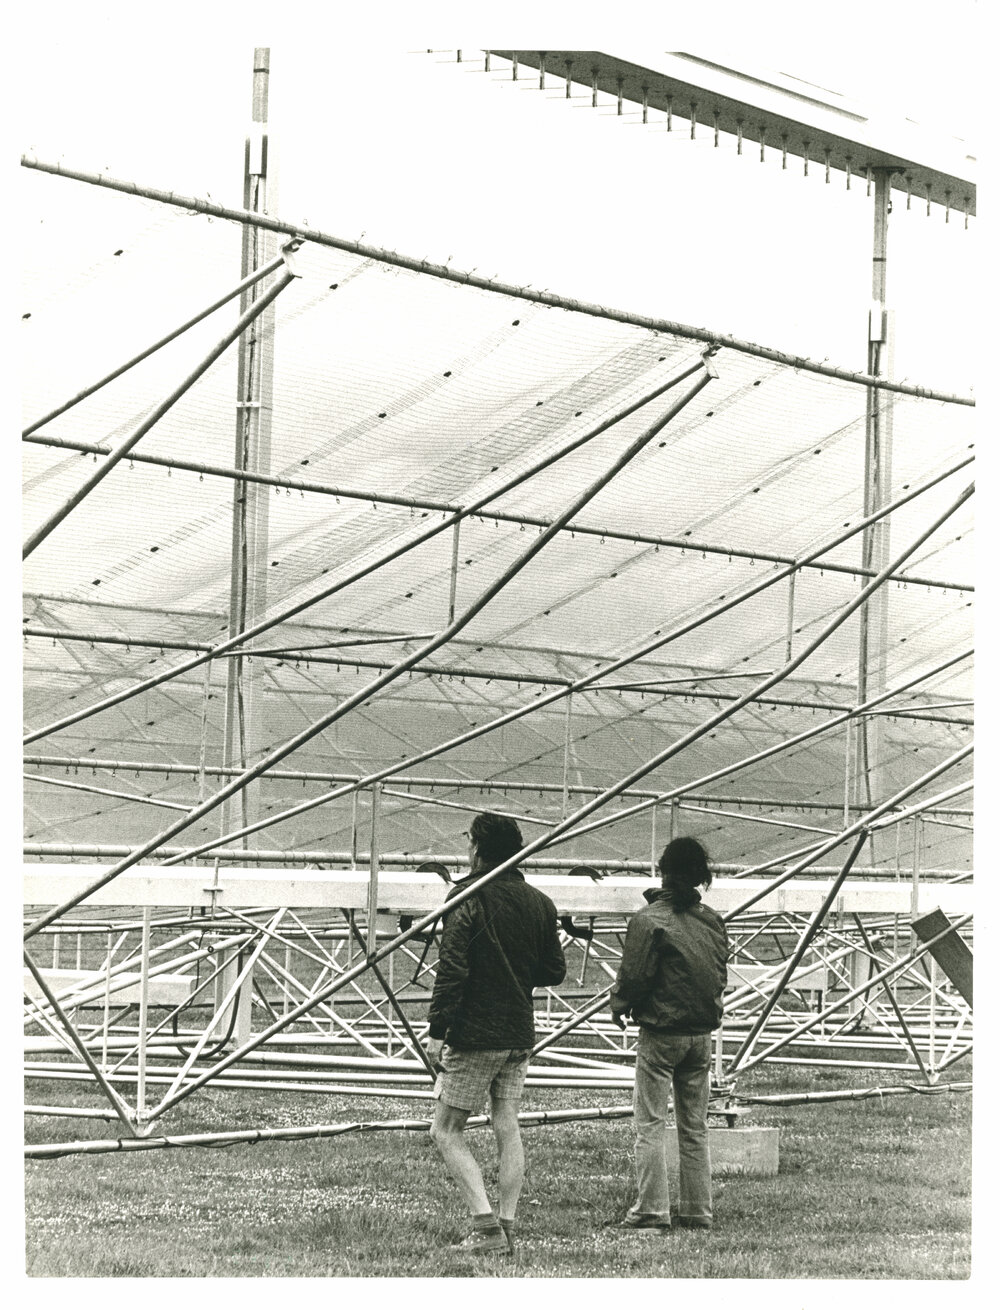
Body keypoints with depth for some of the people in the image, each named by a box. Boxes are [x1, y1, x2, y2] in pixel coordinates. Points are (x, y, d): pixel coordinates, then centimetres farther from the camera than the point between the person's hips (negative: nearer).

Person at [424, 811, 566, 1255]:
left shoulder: (468, 898, -11)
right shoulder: (539, 902, 7)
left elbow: (452, 970, -17)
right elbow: (554, 971, 11)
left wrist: (436, 1029, -14)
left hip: (474, 1034, -6)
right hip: (520, 1033, 6)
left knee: (446, 1130, 1)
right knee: (507, 1126, 12)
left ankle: (485, 1226, -10)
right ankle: (506, 1228, 9)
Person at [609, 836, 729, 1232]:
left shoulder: (649, 920, -14)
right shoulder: (712, 920, 5)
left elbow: (633, 976, -12)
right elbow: (720, 974, 10)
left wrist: (619, 1006, 5)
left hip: (660, 1033, -6)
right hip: (702, 1033, 6)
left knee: (650, 1124, -1)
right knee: (695, 1127, 12)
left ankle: (652, 1211, -5)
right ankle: (697, 1211, 14)